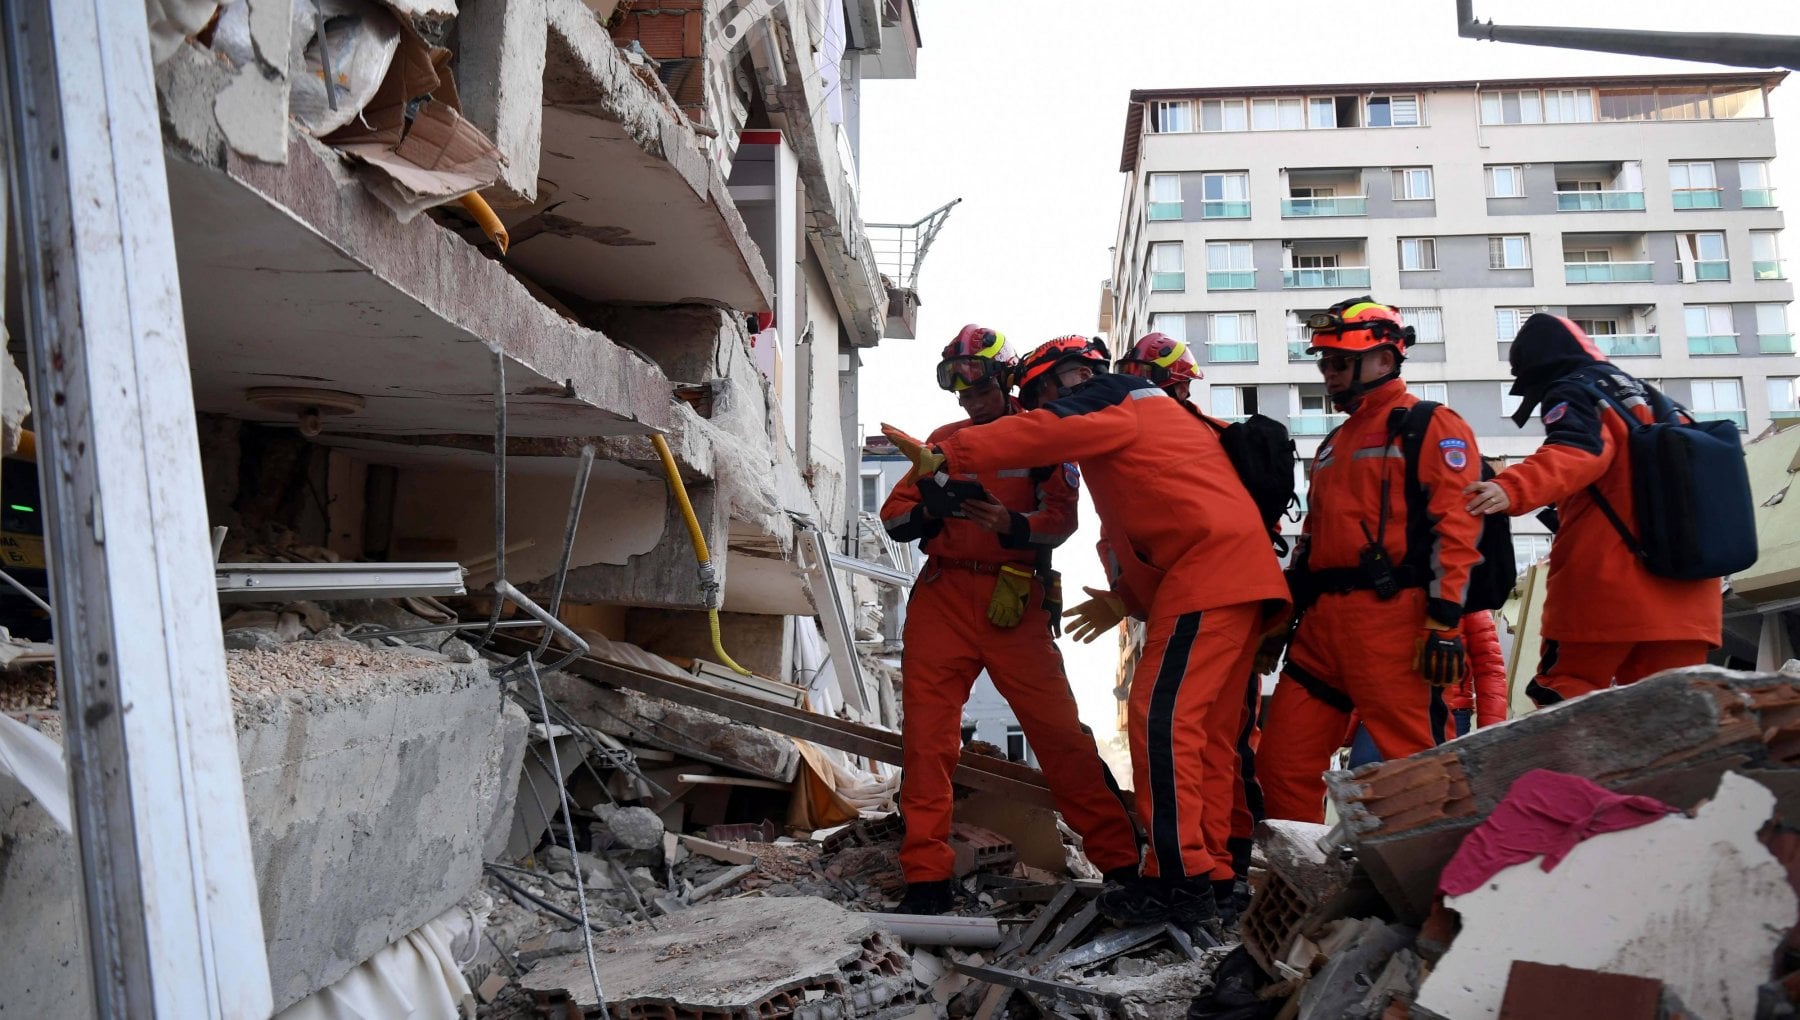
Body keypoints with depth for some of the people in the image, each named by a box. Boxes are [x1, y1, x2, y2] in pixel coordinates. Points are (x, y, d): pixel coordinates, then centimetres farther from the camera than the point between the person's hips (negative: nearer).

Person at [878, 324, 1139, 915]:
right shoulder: (946, 440, 20)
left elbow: (1062, 517, -3)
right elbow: (893, 516, 13)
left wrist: (1011, 526, -23)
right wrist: (928, 510, -9)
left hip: (1012, 598, -3)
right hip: (942, 596, 3)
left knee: (1058, 729, -6)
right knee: (926, 734, -3)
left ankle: (1124, 860, 6)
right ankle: (926, 878, 4)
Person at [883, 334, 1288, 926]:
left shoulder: (1111, 402, 1)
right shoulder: (1145, 410, 30)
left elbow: (1038, 434, -17)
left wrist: (943, 456, -20)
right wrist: (1127, 597, 28)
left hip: (1208, 568, -10)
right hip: (1236, 574, 10)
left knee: (1162, 717, -13)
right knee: (1199, 729, 10)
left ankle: (1180, 879, -14)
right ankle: (1212, 873, 13)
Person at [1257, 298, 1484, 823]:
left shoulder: (1431, 426, 1)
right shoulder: (1334, 444, 26)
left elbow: (1456, 526, -9)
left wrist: (1445, 622, -18)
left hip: (1391, 617, -8)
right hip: (1323, 621, 8)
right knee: (1281, 761, 5)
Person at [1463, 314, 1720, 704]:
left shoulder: (1572, 391, 0)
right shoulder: (1646, 396, 24)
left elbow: (1576, 452, -23)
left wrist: (1514, 488, -40)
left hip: (1606, 587, -7)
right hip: (1682, 592, 8)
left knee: (1564, 700, 0)